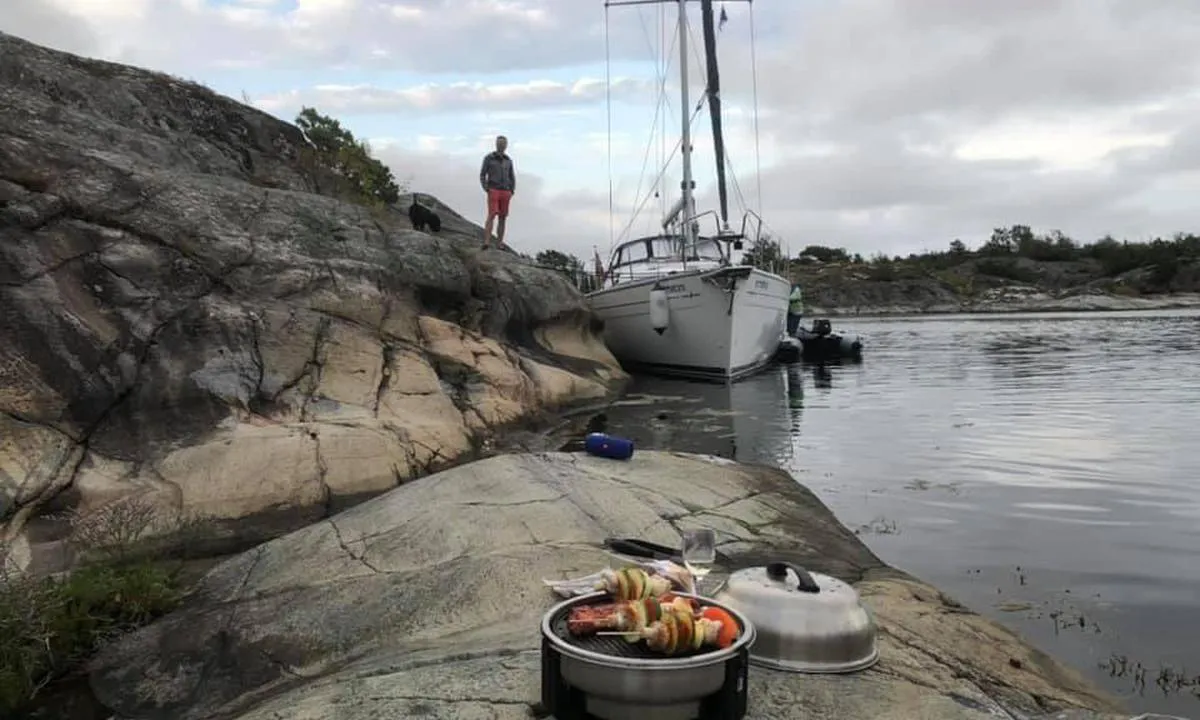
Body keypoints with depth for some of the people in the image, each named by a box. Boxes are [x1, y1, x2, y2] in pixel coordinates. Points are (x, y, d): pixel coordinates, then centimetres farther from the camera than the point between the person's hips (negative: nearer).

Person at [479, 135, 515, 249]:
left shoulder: (508, 160, 12)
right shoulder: (488, 158, 0)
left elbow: (512, 178, 16)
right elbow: (482, 175, 0)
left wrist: (512, 192, 1)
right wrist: (486, 190, -11)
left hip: (505, 193, 4)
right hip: (493, 192, -4)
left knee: (502, 218, 2)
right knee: (492, 216, -18)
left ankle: (499, 243, 7)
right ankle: (486, 242, -23)